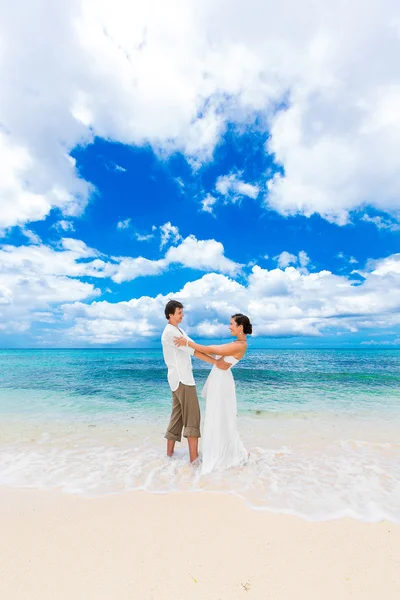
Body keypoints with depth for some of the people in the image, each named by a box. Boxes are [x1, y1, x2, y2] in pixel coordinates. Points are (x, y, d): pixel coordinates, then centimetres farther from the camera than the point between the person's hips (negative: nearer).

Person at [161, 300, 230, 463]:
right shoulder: (169, 332, -16)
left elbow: (194, 346, 10)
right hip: (182, 378, -9)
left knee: (178, 415, 14)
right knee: (192, 416, -4)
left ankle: (170, 451, 25)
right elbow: (192, 350, -22)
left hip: (180, 378, 9)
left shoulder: (179, 330, 15)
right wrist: (216, 362, -22)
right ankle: (194, 457, 2)